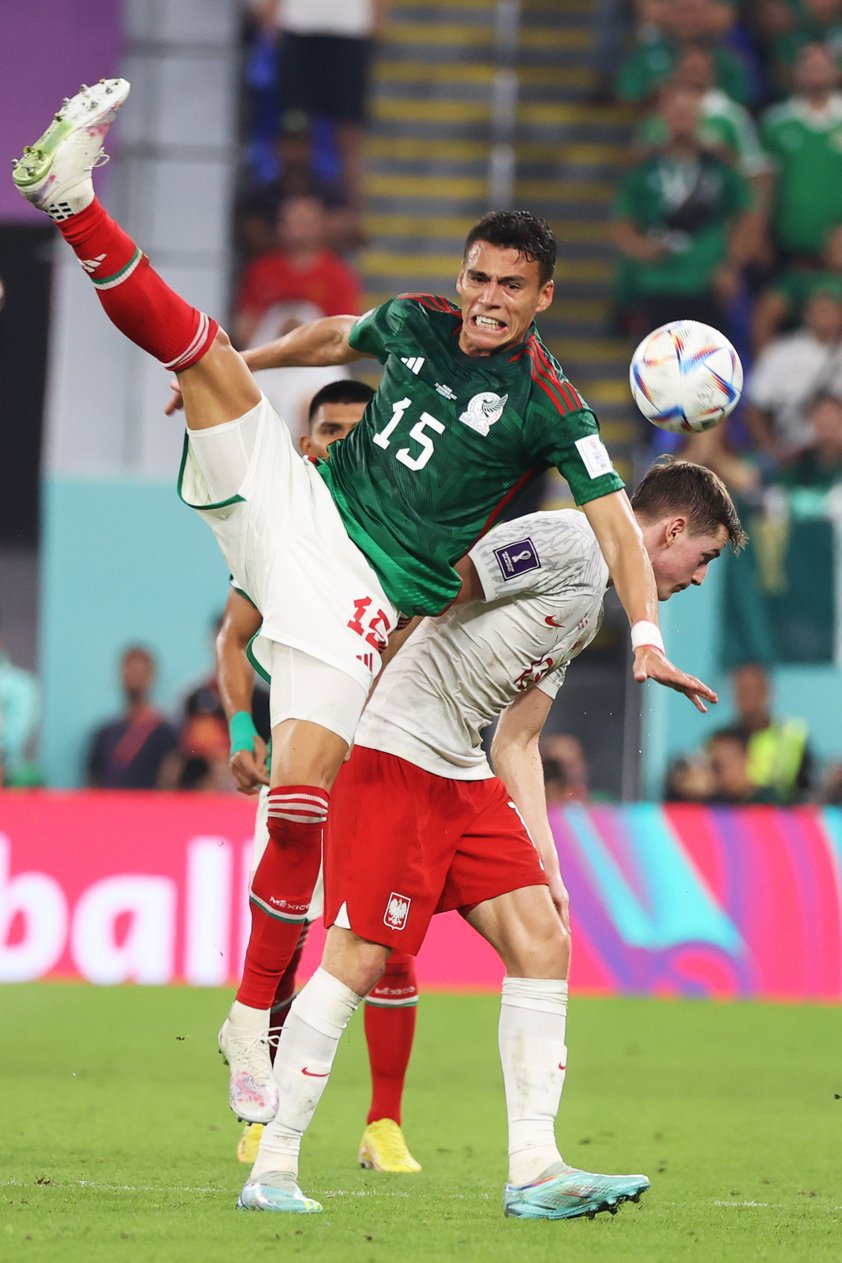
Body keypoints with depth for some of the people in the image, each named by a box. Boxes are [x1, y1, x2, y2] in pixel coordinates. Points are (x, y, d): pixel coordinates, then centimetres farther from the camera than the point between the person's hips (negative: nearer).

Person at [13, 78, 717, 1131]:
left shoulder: (547, 407, -8)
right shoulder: (414, 323, 6)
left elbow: (615, 518, -13)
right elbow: (332, 339, 28)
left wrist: (646, 637, -24)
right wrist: (229, 369, 32)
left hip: (364, 593, -4)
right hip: (296, 508, 4)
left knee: (301, 806, -16)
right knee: (202, 350, -14)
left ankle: (254, 1021, -5)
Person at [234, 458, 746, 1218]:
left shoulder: (593, 611, 21)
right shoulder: (563, 541, -9)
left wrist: (545, 867, 16)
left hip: (464, 778, 10)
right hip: (394, 756, -10)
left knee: (544, 942, 0)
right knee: (358, 958, -12)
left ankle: (535, 1171, -2)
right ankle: (272, 1171, -6)